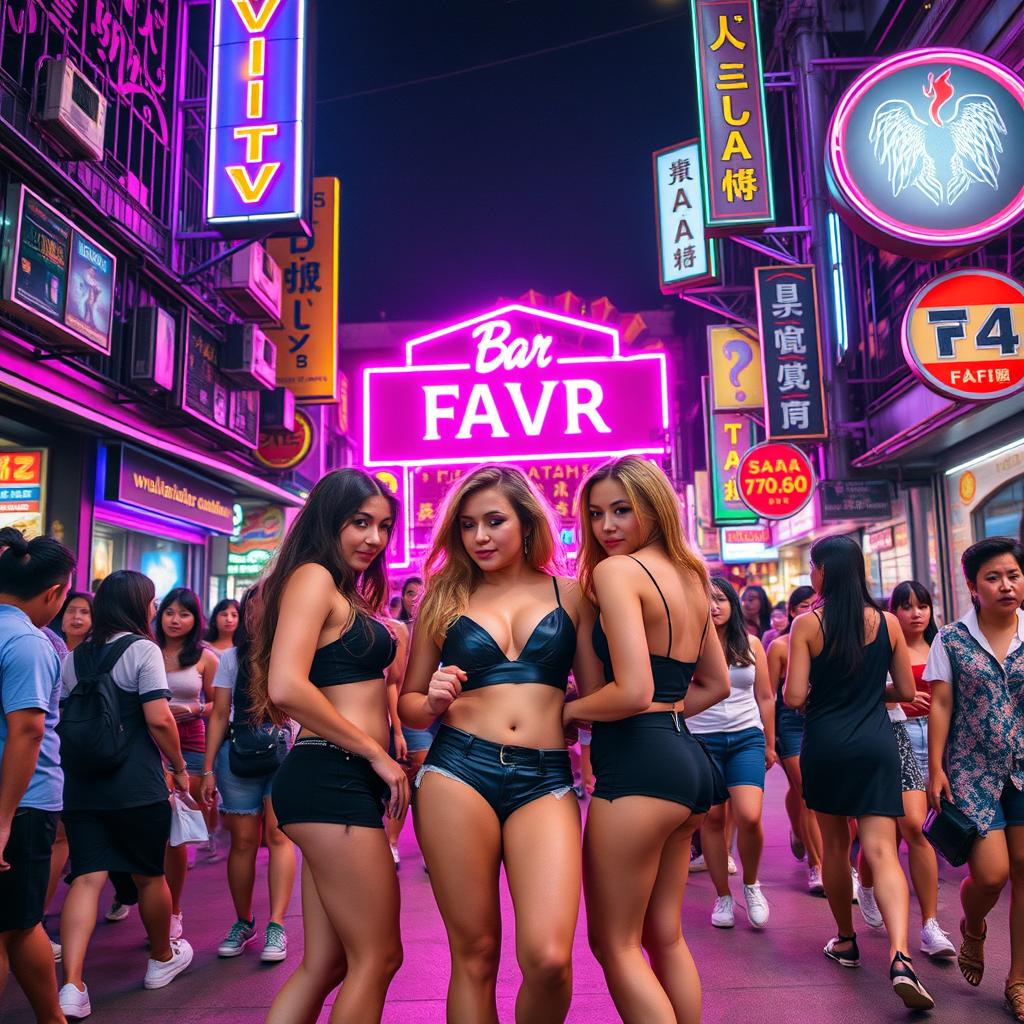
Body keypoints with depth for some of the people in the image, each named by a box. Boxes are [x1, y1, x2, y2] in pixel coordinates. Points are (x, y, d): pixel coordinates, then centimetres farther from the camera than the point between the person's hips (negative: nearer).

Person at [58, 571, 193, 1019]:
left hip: (81, 785, 5)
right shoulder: (142, 649, -10)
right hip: (136, 786, -5)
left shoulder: (74, 657, 10)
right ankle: (163, 958, 32)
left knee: (87, 878, 3)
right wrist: (179, 768, -6)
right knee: (149, 874, 13)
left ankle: (72, 986, -10)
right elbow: (158, 719, -18)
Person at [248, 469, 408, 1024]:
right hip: (331, 778, -9)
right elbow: (287, 686, -21)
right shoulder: (313, 577, -9)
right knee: (377, 958, 2)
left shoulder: (348, 593, 19)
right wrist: (378, 754, -15)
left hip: (347, 782, 9)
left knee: (326, 963, 14)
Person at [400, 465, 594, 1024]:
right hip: (457, 773, 1)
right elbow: (408, 703, 14)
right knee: (474, 955, 3)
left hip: (545, 780, 0)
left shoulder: (570, 595, 11)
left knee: (548, 957, -12)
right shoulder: (444, 599, 11)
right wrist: (434, 703, -5)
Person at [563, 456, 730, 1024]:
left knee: (614, 942, 5)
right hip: (685, 758, 9)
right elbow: (715, 684, 22)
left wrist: (563, 710, -6)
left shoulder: (617, 571, -13)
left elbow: (633, 692, -22)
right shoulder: (690, 577, 14)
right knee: (665, 935, 20)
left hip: (638, 763, -9)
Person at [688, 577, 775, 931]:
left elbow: (765, 697, 12)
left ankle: (751, 884, 17)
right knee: (712, 819, 3)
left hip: (747, 738, 1)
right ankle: (723, 897, 20)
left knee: (749, 817, -11)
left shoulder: (750, 644, 6)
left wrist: (769, 744, 14)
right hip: (702, 739, -1)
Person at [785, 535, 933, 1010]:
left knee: (835, 844, 16)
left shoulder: (807, 624, -9)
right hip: (877, 744, 2)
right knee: (881, 850, -1)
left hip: (825, 744, -1)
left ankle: (846, 941, 30)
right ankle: (900, 955, -19)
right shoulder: (887, 622, 1)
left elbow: (794, 697, -12)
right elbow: (906, 691, 7)